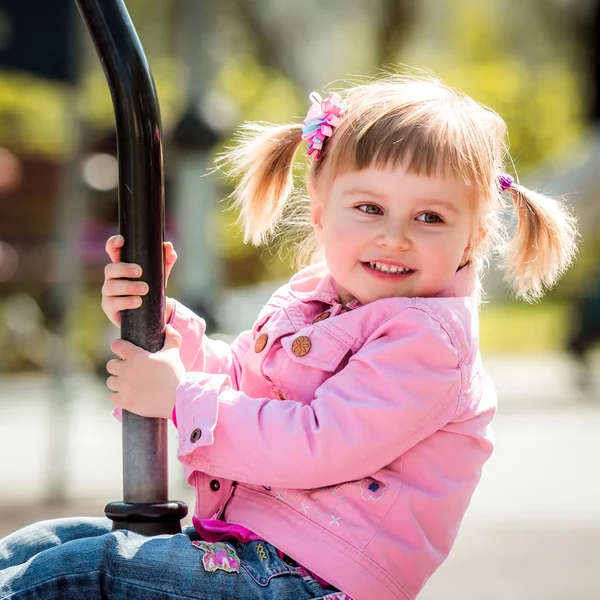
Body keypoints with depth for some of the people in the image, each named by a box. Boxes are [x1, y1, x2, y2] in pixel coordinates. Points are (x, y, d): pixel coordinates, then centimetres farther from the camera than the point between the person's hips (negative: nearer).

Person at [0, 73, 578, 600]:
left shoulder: (427, 339, -17)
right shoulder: (308, 299, 12)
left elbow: (315, 448, -25)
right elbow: (237, 383, 23)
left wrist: (180, 395, -17)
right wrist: (162, 326, 5)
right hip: (238, 540, 9)